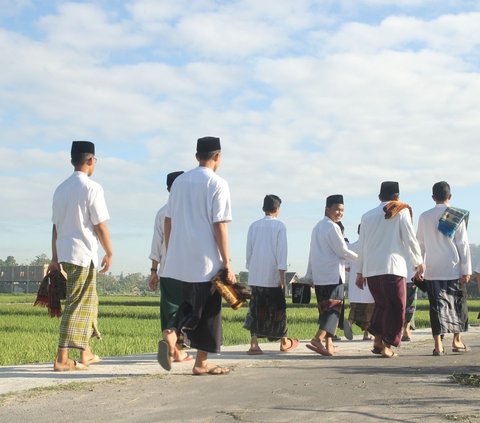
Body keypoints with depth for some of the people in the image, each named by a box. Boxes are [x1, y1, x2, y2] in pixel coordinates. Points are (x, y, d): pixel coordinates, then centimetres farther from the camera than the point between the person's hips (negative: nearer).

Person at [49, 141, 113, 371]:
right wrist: (109, 253, -1)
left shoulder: (61, 188, 11)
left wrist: (55, 258, 16)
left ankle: (86, 352, 25)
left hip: (65, 254, 8)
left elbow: (56, 226, 12)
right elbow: (100, 225, -11)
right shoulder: (92, 188, -10)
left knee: (88, 301, 18)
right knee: (76, 305, -6)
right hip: (84, 254, -8)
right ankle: (62, 358, -8)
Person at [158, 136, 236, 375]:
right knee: (208, 309, 6)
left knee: (190, 305, 16)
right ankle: (201, 362, 12)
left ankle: (171, 334, -11)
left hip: (180, 260, 5)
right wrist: (227, 262, -8)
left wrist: (170, 254, 19)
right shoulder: (217, 184, -8)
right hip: (207, 260, -5)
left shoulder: (180, 181, 10)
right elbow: (220, 226, -12)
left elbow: (168, 221, 12)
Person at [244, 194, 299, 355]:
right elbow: (281, 251, -9)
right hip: (272, 275, -3)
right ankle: (284, 342, 22)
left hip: (255, 276, 3)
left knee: (256, 308, 4)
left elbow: (249, 250, 9)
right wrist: (282, 276, -9)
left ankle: (254, 343, -5)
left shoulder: (254, 226, 7)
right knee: (278, 308, 9)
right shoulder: (279, 226, -5)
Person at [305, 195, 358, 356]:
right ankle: (318, 338, -24)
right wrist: (359, 257, 6)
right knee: (334, 308, -9)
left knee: (325, 309, 12)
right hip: (333, 275, -9)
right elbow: (343, 251, -11)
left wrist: (309, 275, 22)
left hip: (318, 276, 9)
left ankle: (328, 344, 12)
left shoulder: (317, 227, 18)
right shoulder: (332, 227, -10)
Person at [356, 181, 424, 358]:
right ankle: (387, 346, -5)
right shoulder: (401, 211, 4)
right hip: (392, 267, -5)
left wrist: (360, 272, 23)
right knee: (395, 307, 1)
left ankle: (377, 340, 7)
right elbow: (410, 239, 0)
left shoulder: (367, 216, 16)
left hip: (370, 269, 5)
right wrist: (419, 263, 10)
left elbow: (361, 246, 18)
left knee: (381, 304, 18)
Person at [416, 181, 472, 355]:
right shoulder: (457, 216, -3)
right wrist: (466, 270, -3)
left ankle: (438, 344, -6)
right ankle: (457, 340, 21)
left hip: (432, 269, 2)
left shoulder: (424, 217, 4)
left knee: (438, 304, 2)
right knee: (458, 303, 14)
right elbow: (463, 244, -5)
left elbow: (420, 245, 7)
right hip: (454, 268, -1)